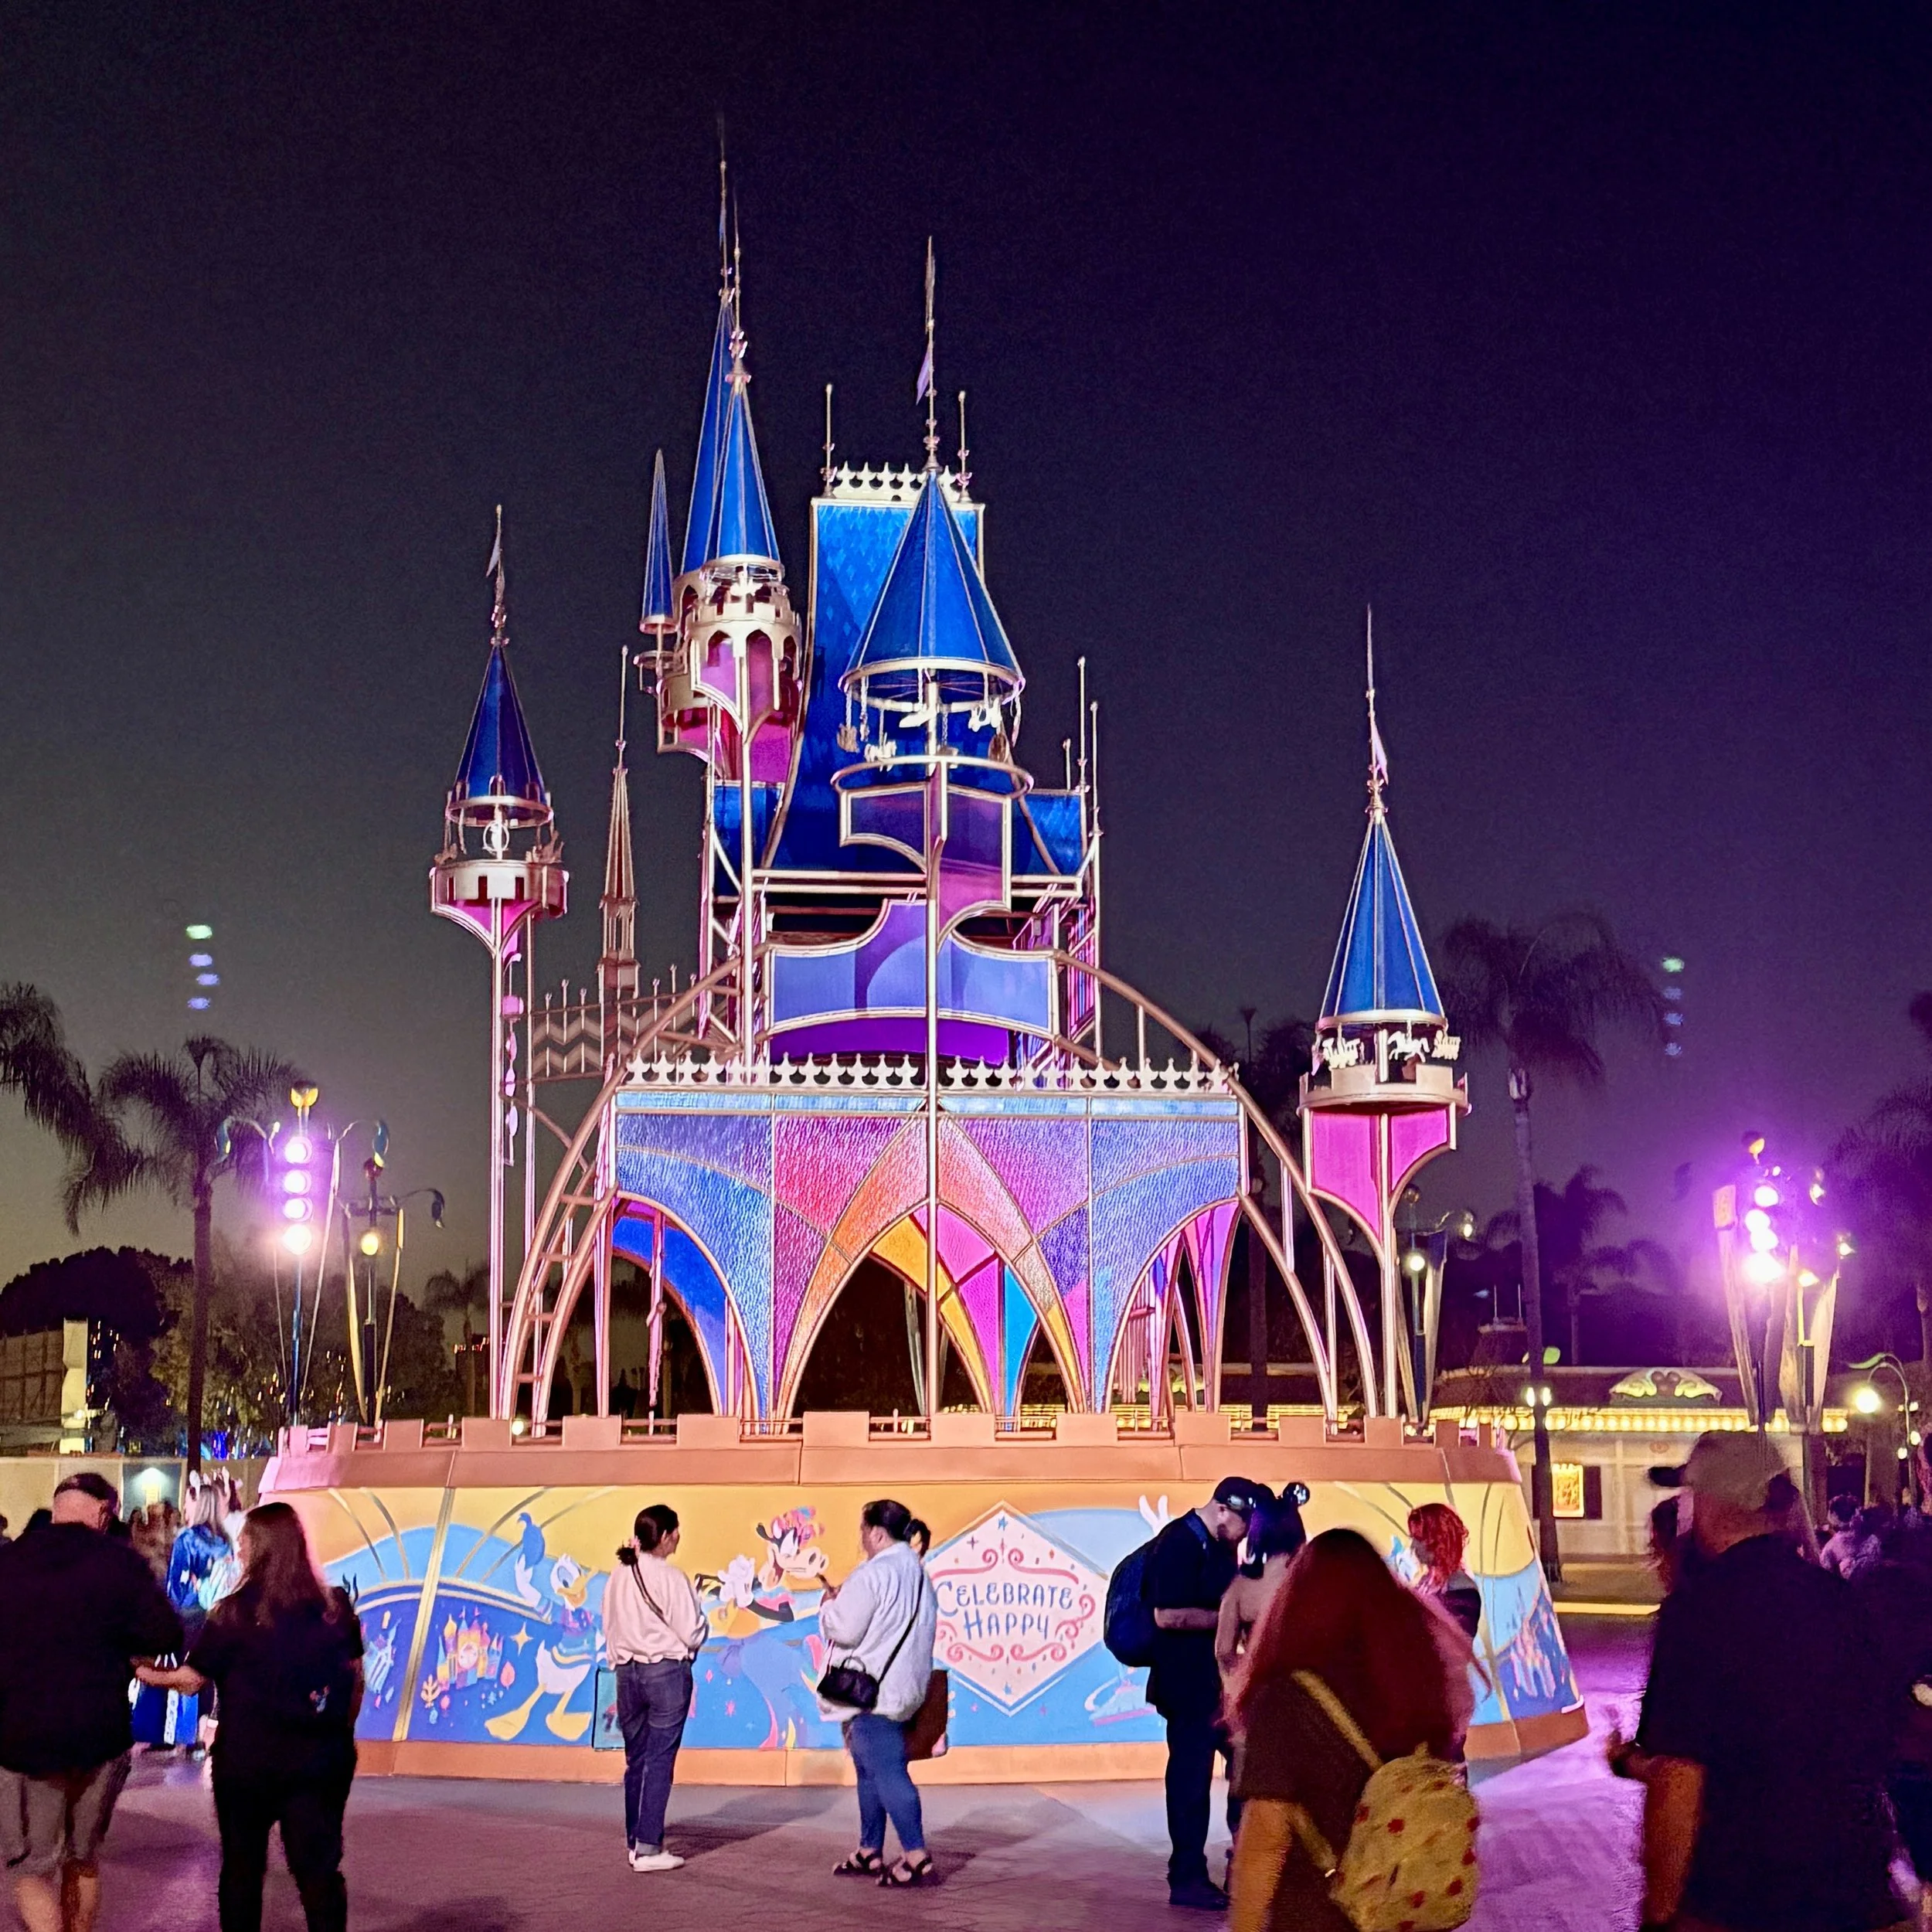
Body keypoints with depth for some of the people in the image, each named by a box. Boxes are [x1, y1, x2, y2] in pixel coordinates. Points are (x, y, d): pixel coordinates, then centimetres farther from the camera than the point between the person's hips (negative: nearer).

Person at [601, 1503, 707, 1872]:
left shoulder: (618, 1577, 5)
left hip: (626, 1671, 6)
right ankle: (648, 1849, -5)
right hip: (667, 1671, -6)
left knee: (636, 1758, 14)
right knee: (660, 1760, -3)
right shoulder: (670, 1578, -13)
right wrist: (702, 1625, 9)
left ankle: (634, 1842, 19)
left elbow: (608, 1627, 10)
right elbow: (692, 1633, -12)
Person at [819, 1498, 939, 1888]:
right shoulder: (917, 1573, 12)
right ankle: (869, 1854, 25)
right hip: (902, 1687, 10)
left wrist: (829, 1604, 2)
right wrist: (846, 1600, 15)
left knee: (887, 1773, -9)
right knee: (871, 1771, 18)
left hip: (873, 1691, -10)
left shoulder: (872, 1574, -17)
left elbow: (844, 1630, -18)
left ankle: (917, 1859, -13)